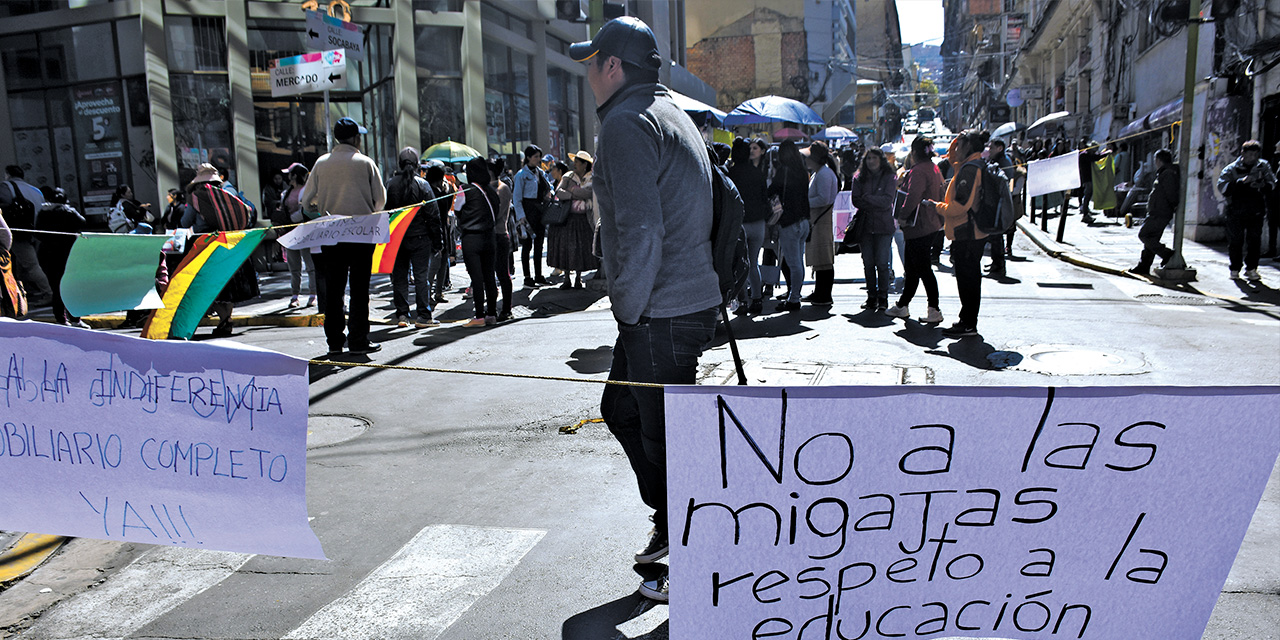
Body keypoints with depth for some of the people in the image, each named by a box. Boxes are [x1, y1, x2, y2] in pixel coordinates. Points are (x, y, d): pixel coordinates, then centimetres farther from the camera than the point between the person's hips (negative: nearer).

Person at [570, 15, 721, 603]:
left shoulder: (626, 123, -14)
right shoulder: (669, 114, 18)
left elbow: (640, 231, -24)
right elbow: (725, 198, 21)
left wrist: (629, 309, -12)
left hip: (662, 313, -10)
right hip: (689, 298, 10)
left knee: (665, 438, 2)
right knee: (620, 407, 22)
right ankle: (670, 524, 34)